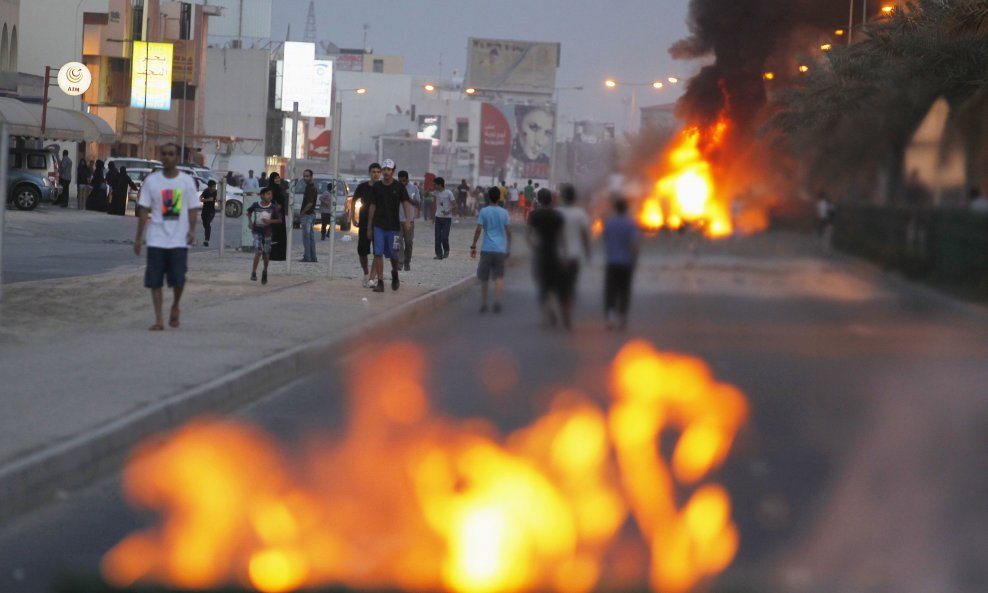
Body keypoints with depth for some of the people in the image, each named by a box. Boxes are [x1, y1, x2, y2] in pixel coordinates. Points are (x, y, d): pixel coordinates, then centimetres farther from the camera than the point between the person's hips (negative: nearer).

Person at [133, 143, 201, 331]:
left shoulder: (187, 181, 3)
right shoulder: (151, 180, 3)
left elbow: (193, 208, 4)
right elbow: (144, 210, 4)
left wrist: (192, 230, -12)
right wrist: (138, 237, 0)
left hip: (179, 240, -1)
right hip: (156, 239, 1)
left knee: (178, 280, -5)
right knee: (155, 281, -2)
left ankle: (175, 307, 24)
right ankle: (159, 319, 4)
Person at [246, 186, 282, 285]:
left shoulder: (273, 208, -7)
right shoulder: (255, 205, -5)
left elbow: (279, 220, -4)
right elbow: (249, 212, 15)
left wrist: (270, 221, -20)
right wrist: (250, 222, 2)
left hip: (267, 232, 1)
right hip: (257, 231, -1)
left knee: (266, 254, 9)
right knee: (258, 251, -17)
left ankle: (265, 272, 34)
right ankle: (253, 272, -10)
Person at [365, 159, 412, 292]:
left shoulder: (399, 187, 0)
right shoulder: (376, 187, 5)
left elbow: (405, 204, -5)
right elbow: (372, 207, 9)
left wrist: (408, 220, -21)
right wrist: (369, 227, 9)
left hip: (393, 226, -1)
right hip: (378, 226, 1)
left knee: (393, 254, 5)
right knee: (378, 253, -7)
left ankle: (395, 274, 34)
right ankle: (380, 282, -5)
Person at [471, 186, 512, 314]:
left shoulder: (484, 211, -2)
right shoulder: (504, 212, 6)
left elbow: (478, 230, -8)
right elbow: (508, 232, 8)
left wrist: (473, 246, -2)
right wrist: (509, 249, 17)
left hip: (487, 249, -2)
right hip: (500, 249, 2)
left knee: (483, 278, 11)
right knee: (499, 277, 1)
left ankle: (483, 304, 16)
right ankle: (497, 301, -21)